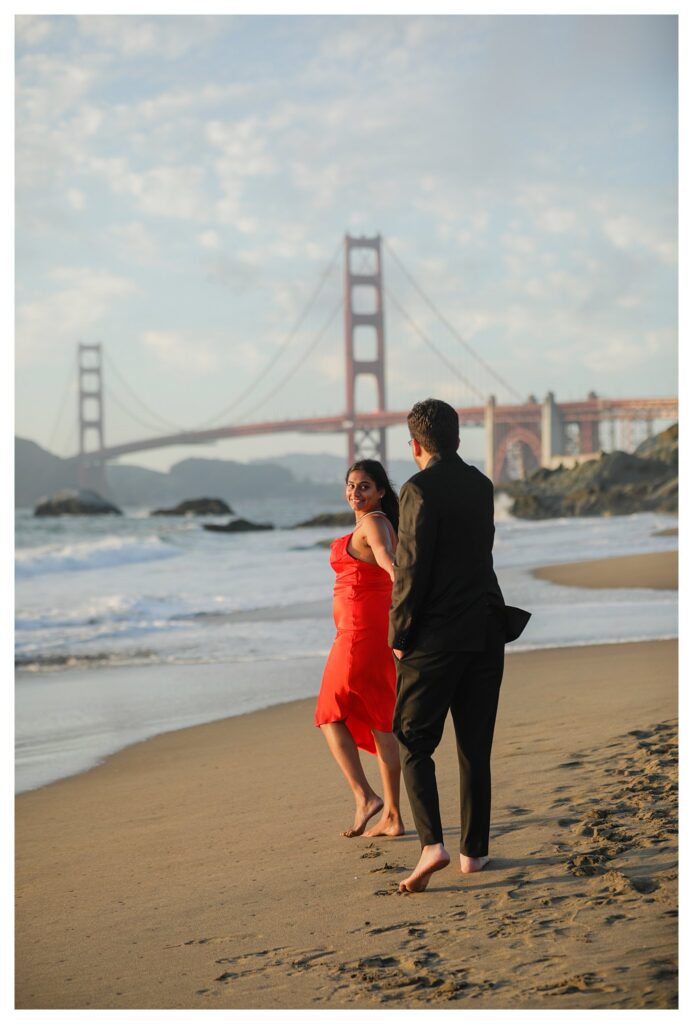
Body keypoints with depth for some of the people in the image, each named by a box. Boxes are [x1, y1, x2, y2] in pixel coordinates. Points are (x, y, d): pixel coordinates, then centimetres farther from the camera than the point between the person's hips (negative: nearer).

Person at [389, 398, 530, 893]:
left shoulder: (420, 489, -12)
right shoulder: (481, 485, 9)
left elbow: (411, 570, -16)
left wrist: (400, 635, -8)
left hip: (435, 636, -6)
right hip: (485, 631, 6)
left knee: (414, 744, 1)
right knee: (475, 748, 11)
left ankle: (432, 844, -14)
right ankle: (474, 850, 15)